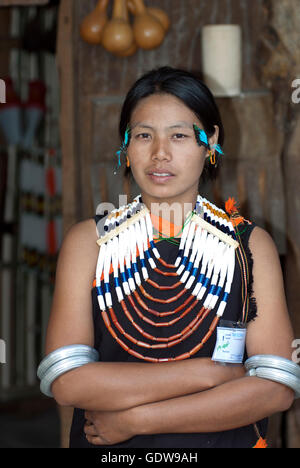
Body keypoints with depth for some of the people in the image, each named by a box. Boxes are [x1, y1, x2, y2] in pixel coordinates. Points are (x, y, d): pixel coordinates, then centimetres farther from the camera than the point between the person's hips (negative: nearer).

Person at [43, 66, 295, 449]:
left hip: (224, 443, 0)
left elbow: (276, 388, -15)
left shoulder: (251, 245, -5)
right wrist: (209, 373, -20)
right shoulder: (87, 242, -5)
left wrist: (134, 419, -19)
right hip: (107, 447, 0)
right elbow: (66, 381, -16)